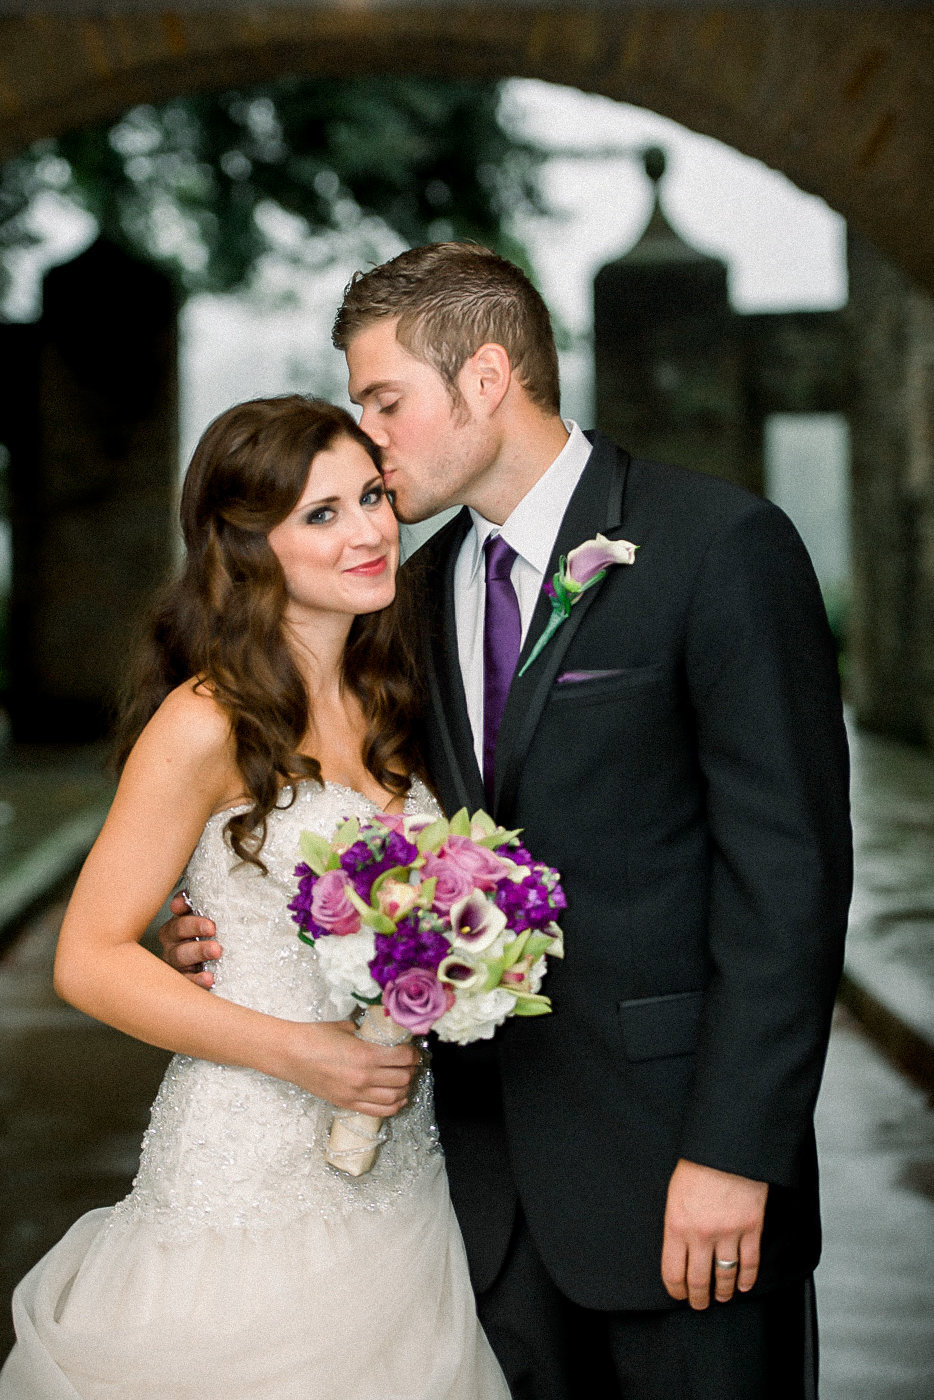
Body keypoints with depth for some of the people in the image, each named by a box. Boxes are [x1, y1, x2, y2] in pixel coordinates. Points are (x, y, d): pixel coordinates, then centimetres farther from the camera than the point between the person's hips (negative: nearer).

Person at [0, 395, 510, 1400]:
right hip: (252, 1191, -6)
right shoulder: (210, 724, -14)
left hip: (396, 1169, 6)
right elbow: (90, 960, -13)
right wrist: (298, 1054, -19)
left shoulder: (384, 708, 7)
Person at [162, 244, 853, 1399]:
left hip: (669, 1147, -6)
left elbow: (789, 868, -14)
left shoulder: (724, 547, -11)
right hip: (493, 1162, 6)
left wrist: (732, 1150, -17)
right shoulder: (431, 580, 11)